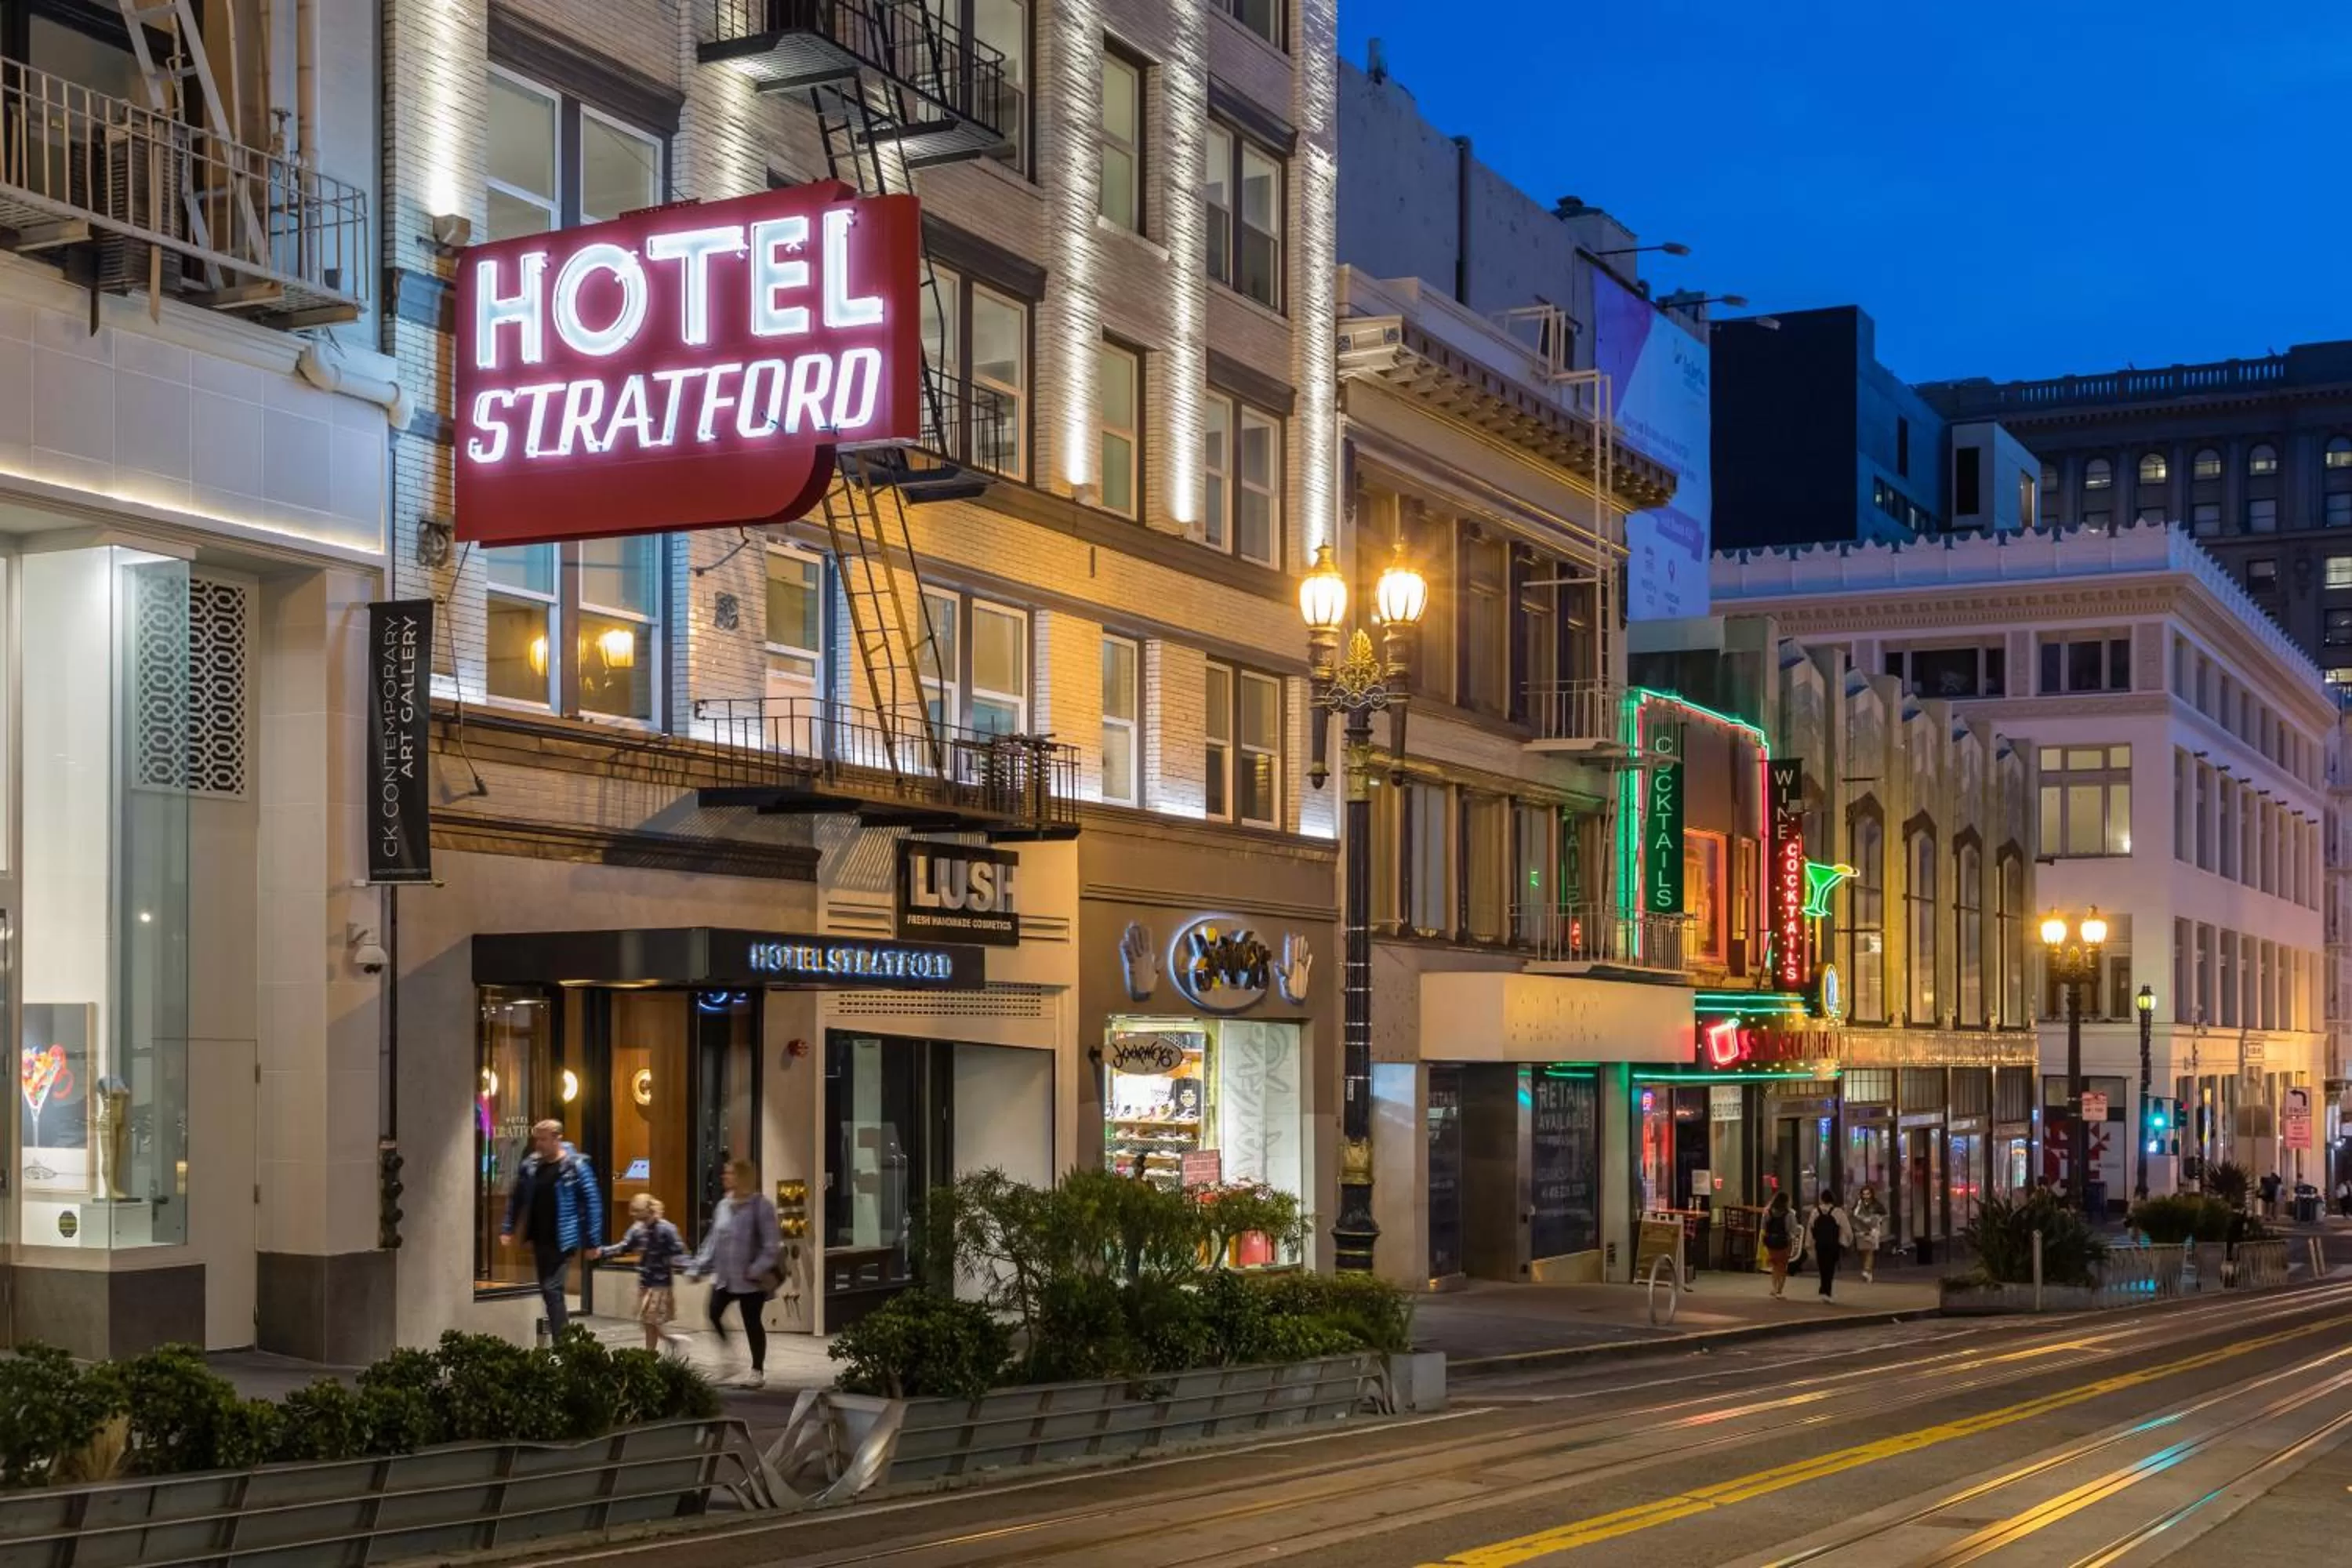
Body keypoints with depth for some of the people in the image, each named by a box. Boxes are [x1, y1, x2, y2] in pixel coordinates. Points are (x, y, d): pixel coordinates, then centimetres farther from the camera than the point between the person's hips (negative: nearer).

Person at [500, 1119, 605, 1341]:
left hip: (563, 1240, -6)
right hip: (539, 1239, 6)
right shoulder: (530, 1165, 4)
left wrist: (592, 1241, -11)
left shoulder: (575, 1166, -12)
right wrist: (508, 1229, 11)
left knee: (552, 1289, -13)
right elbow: (517, 1198, 16)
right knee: (547, 1290, 14)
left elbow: (592, 1202, -10)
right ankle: (563, 1336, 30)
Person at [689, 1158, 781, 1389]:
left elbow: (770, 1244, -15)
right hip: (724, 1277, 7)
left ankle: (757, 1372, 15)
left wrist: (758, 1269, -24)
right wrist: (700, 1267, 11)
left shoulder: (761, 1205, -12)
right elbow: (714, 1239, 15)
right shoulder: (724, 1205, 10)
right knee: (714, 1314, 0)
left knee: (752, 1322, 3)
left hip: (750, 1279, -7)